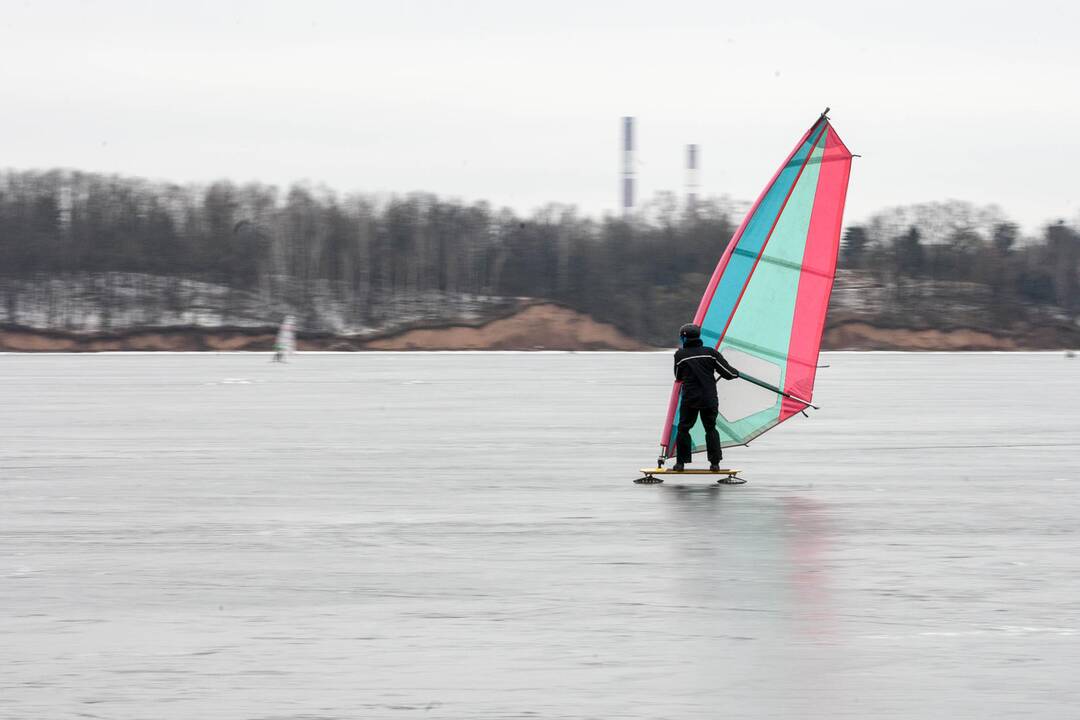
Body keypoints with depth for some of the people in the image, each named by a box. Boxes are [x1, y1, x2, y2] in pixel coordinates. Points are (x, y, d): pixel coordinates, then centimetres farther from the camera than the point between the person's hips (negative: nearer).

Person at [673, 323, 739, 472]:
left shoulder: (680, 355, 0)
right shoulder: (711, 353, 1)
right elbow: (728, 372, 1)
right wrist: (736, 373, 25)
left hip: (689, 399, -1)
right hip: (709, 399, 2)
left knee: (683, 429, 9)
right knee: (711, 429, 12)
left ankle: (680, 463, 5)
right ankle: (715, 463, 6)